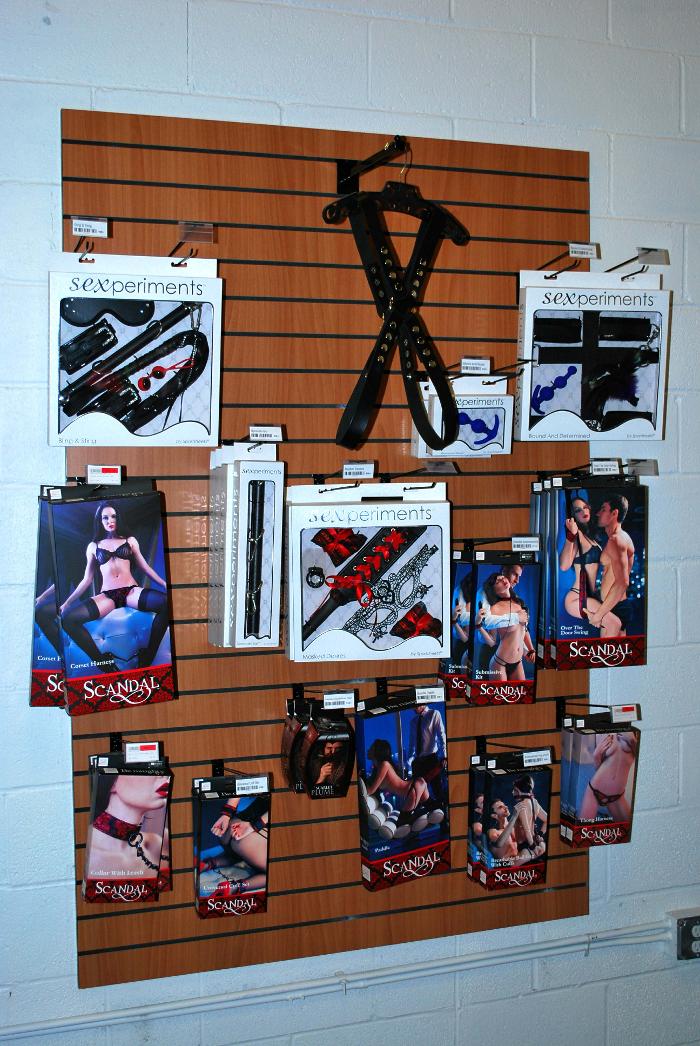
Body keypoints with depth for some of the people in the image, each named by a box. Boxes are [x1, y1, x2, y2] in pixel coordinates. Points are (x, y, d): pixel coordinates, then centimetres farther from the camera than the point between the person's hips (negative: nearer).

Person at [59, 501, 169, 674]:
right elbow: (87, 579, 17)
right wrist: (66, 603, 10)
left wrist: (166, 585, 3)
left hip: (131, 592, 0)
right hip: (106, 595, 0)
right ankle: (105, 664, -24)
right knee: (67, 618, -30)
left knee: (166, 603, -35)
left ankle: (146, 659, -23)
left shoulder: (130, 541, 17)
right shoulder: (93, 546, 17)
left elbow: (144, 567, 15)